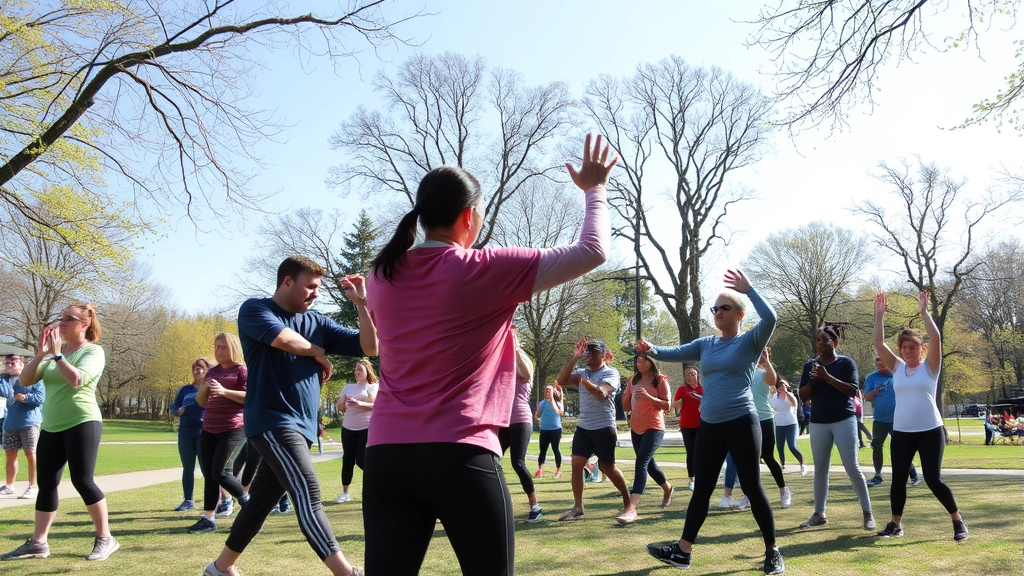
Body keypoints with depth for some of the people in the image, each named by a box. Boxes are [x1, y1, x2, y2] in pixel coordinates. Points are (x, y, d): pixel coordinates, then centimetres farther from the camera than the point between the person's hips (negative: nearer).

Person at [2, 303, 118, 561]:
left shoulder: (94, 351, -6)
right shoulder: (54, 350, 13)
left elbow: (76, 380, -22)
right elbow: (25, 380, 7)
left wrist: (57, 354, -15)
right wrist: (40, 353, -6)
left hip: (82, 423, -7)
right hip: (51, 427, 7)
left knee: (82, 481, -8)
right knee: (46, 483, 7)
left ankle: (105, 538, 2)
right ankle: (38, 542, 15)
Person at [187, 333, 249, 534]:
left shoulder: (242, 370, -4)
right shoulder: (212, 371, 15)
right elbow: (201, 401, 17)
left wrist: (224, 391, -23)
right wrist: (204, 387, -4)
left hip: (233, 429, -7)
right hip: (208, 430, 7)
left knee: (219, 472, -12)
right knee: (208, 474, 4)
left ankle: (246, 501, 10)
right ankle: (207, 518, 9)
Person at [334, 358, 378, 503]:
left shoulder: (374, 386, -1)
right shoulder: (348, 387, 11)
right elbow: (340, 408, 12)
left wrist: (360, 403, -26)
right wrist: (342, 403, -11)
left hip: (367, 428, -4)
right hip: (348, 428, 4)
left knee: (361, 460, -11)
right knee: (347, 460, 5)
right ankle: (345, 492, 16)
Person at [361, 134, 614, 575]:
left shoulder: (382, 275, 8)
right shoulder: (486, 270, -6)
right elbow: (593, 251, -2)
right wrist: (594, 189, 16)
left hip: (386, 454, 5)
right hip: (461, 455, -4)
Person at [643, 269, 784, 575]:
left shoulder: (750, 340, -2)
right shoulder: (705, 344, 12)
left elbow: (770, 318, -20)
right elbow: (676, 353, 5)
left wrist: (748, 289, -21)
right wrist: (652, 351, -14)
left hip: (742, 423, -5)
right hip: (709, 426, 5)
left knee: (752, 487, 1)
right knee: (701, 489, 8)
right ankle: (682, 551, 12)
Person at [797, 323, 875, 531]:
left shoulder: (846, 362, -2)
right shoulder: (810, 364, 7)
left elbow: (853, 390, -13)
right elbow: (803, 396, 5)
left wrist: (827, 377, -22)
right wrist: (813, 381, -14)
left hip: (844, 421, -3)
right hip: (818, 423, 3)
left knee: (852, 468, -4)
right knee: (820, 470, 6)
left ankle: (868, 512, 5)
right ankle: (819, 514, 13)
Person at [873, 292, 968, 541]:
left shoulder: (930, 366, 0)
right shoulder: (897, 368, 8)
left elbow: (936, 338, -14)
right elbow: (879, 343, -1)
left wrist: (924, 311, -14)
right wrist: (879, 315, -5)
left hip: (930, 431, -3)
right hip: (901, 433, 3)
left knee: (933, 479, -3)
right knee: (898, 478, 2)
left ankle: (958, 520, 18)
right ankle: (896, 524, 16)